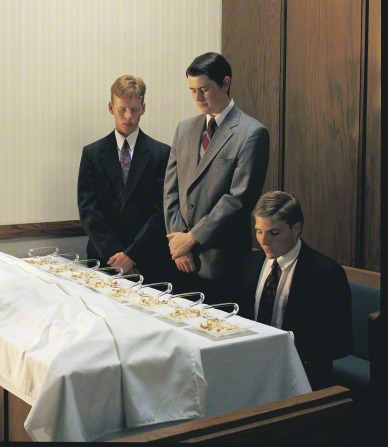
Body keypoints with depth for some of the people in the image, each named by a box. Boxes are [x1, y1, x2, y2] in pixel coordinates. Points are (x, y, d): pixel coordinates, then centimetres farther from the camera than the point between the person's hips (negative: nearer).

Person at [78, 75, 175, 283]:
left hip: (149, 263, -1)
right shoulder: (92, 153, 6)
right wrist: (114, 254, -10)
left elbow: (161, 211, -5)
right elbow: (88, 209, -1)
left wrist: (132, 254, -11)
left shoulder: (161, 153, 1)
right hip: (104, 260, 1)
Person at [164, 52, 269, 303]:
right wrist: (178, 239, -1)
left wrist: (193, 238, -11)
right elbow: (171, 190, 11)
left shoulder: (251, 133, -7)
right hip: (182, 261, 5)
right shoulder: (185, 129, 14)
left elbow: (239, 198, -14)